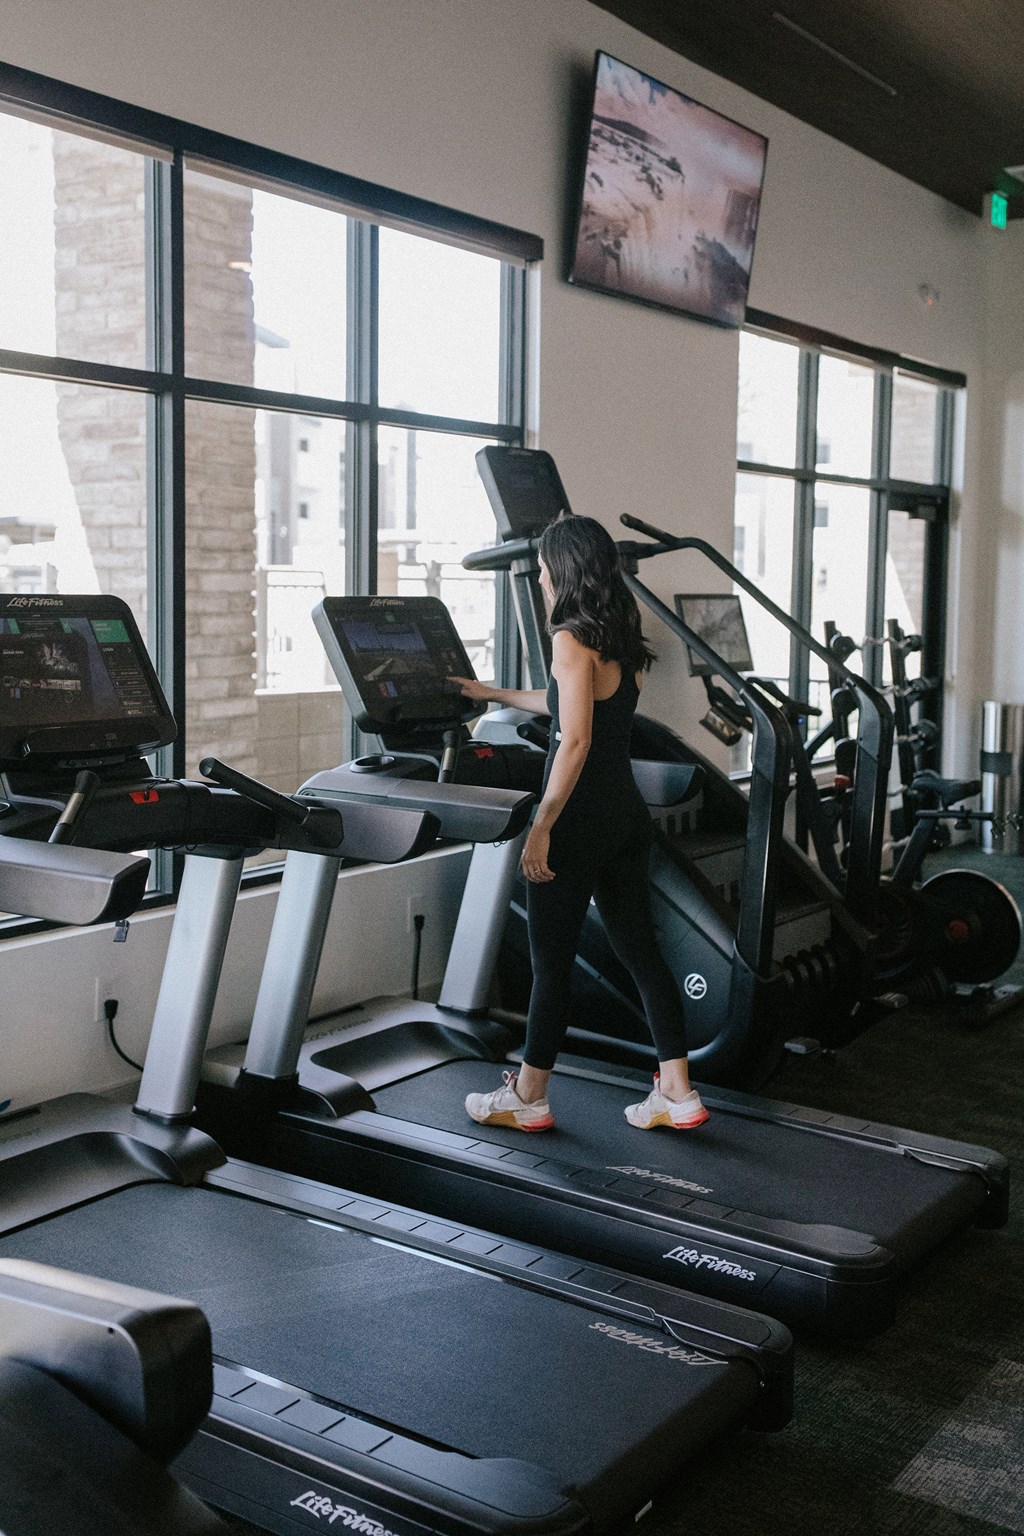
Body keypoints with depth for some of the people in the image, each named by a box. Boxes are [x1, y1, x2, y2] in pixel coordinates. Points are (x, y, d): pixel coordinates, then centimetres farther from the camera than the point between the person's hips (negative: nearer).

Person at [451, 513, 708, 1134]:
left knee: (552, 960, 3)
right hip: (627, 816, 8)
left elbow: (575, 740, -21)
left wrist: (541, 828, -19)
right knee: (641, 949, 12)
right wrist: (495, 693, 38)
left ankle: (528, 1099, 17)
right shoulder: (622, 639, 13)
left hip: (581, 820, -8)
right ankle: (678, 1094, 16)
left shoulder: (572, 639, -14)